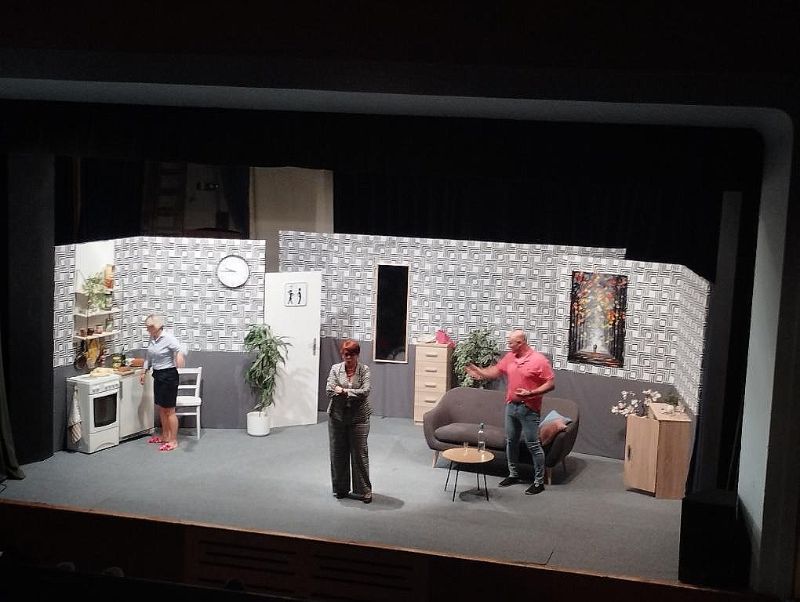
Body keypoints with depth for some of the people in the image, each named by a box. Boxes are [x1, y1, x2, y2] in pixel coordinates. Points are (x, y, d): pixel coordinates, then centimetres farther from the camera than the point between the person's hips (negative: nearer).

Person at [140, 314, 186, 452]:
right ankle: (165, 436, 29)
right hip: (157, 375, 8)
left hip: (168, 376, -8)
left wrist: (180, 355, -52)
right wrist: (144, 372, 17)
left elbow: (180, 350, -30)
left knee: (169, 410, -2)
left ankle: (173, 441, 5)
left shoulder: (168, 338, -18)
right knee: (161, 408, 17)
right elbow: (149, 357, 19)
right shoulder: (152, 339, 6)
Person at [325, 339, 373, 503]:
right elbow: (329, 390, -9)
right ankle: (341, 489, 23)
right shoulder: (335, 368, 2)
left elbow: (365, 391, -15)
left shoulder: (364, 370, -3)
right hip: (337, 417, 2)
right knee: (338, 454, 9)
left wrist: (344, 391, -17)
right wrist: (354, 394, -18)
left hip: (358, 417, -2)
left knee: (360, 454, 0)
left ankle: (364, 491, 8)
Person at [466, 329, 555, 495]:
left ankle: (539, 482, 4)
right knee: (511, 442, 15)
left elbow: (551, 384, -15)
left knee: (533, 445, -3)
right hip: (511, 406, 7)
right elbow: (496, 371, 20)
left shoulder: (539, 360, -15)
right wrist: (479, 371, 7)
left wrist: (531, 393, -25)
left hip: (529, 409, -7)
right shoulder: (510, 357, 5)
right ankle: (513, 474, 30)